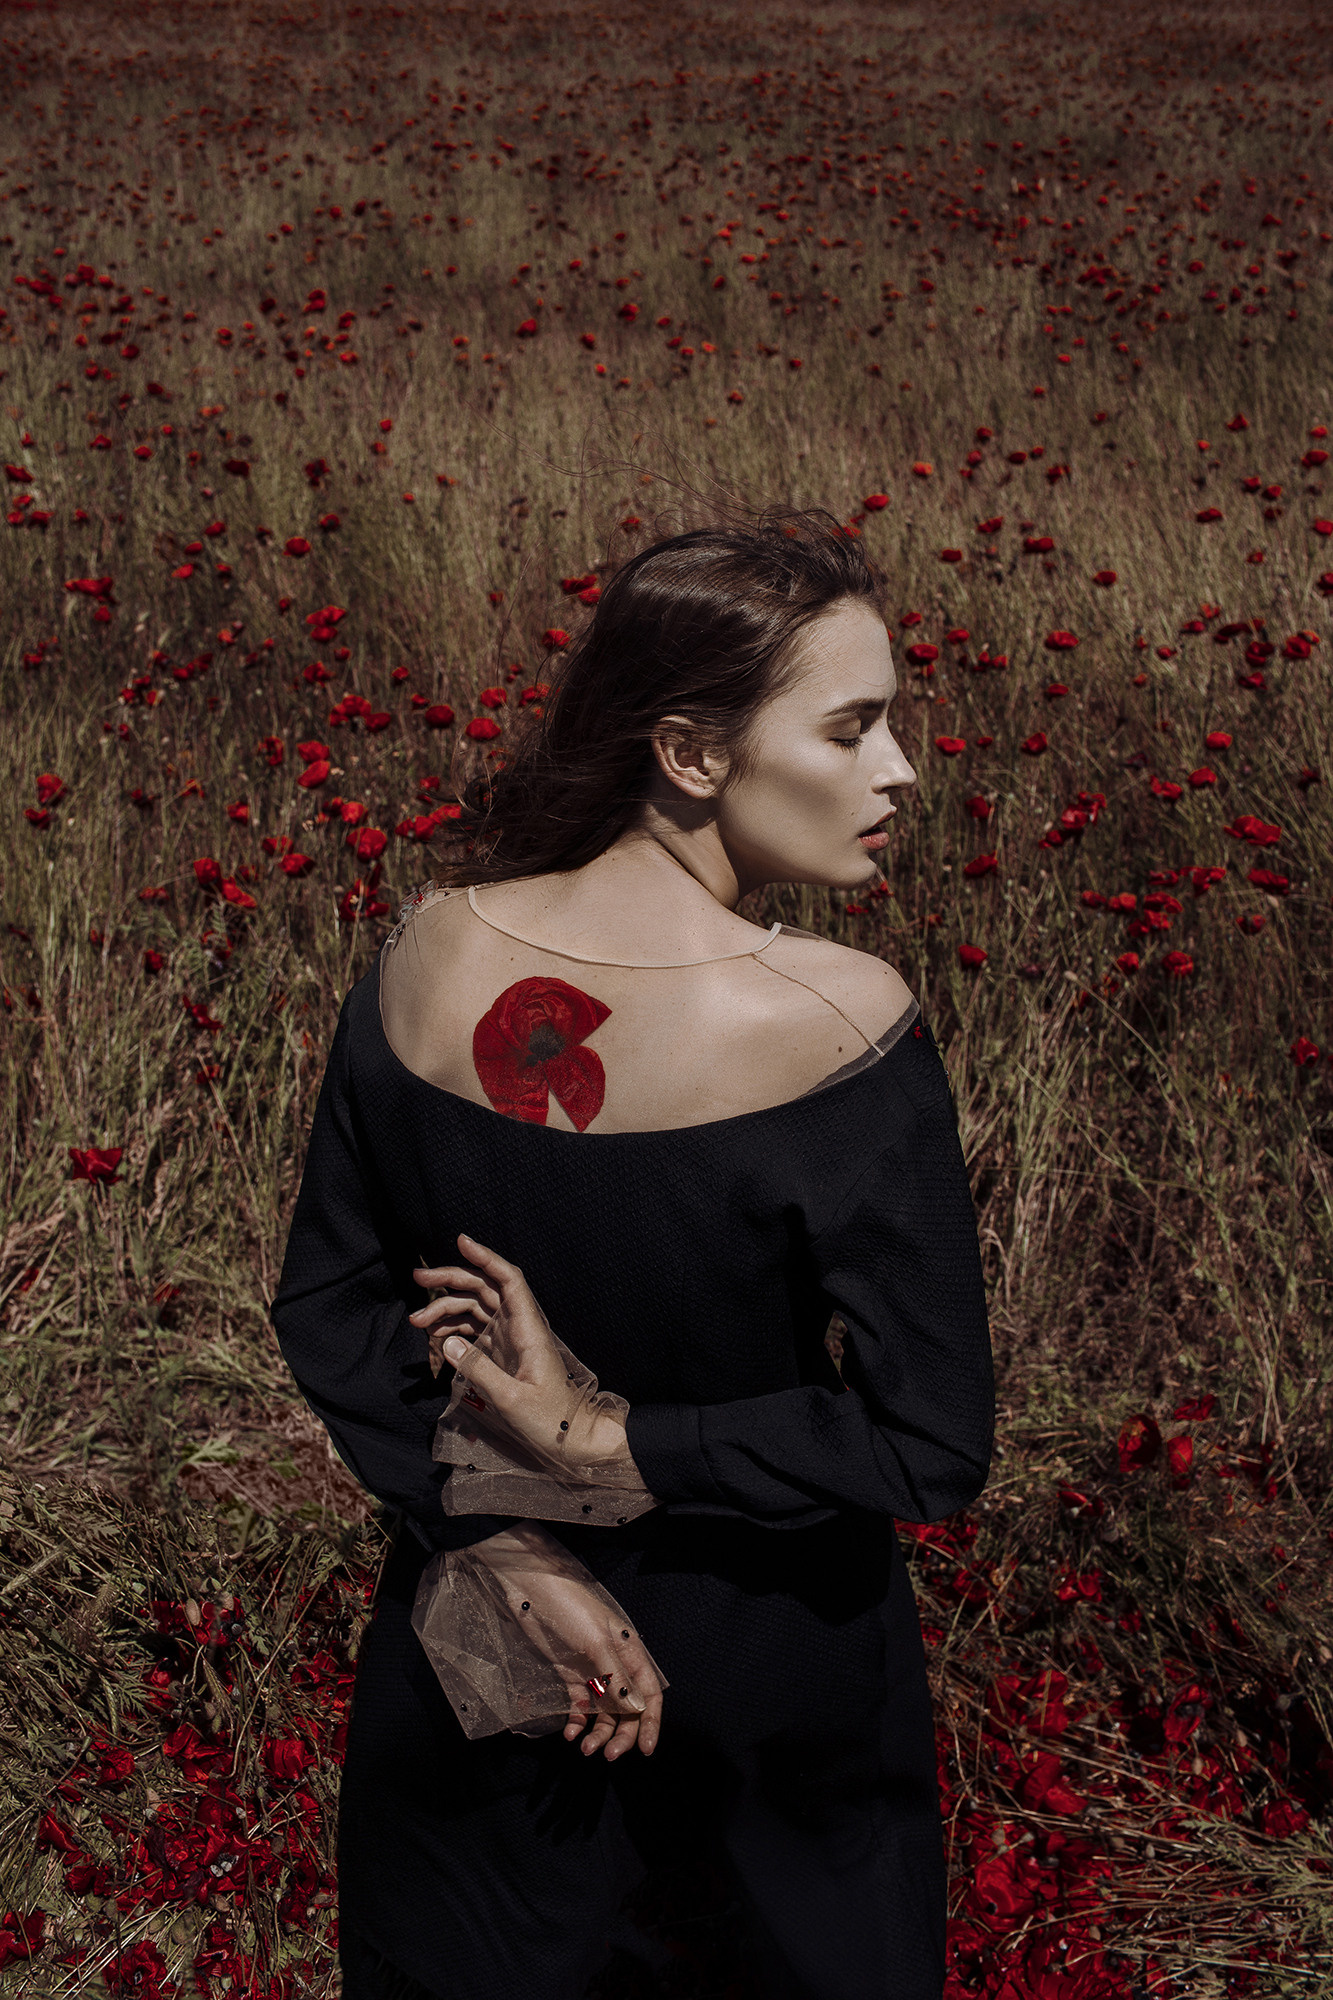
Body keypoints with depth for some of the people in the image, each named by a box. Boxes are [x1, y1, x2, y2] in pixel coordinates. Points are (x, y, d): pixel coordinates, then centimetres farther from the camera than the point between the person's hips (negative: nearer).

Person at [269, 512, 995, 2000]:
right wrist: (605, 1443, -19)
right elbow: (935, 1445, -24)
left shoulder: (430, 952, -15)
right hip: (773, 1641, -3)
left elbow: (328, 1312, -7)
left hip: (472, 1640, 3)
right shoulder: (843, 1025, -27)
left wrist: (505, 1545, -11)